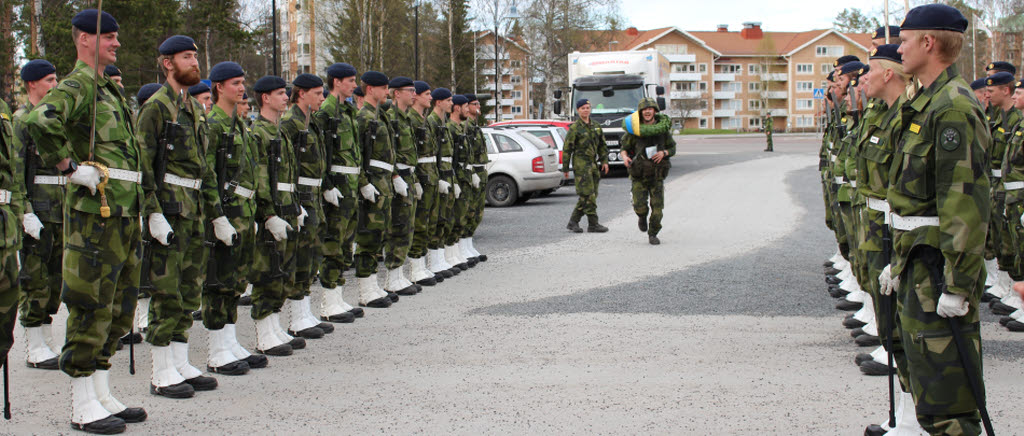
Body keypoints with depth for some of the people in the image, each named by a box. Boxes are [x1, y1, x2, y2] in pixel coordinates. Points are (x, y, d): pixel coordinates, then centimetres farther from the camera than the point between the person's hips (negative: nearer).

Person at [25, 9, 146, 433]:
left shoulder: (109, 89, 20)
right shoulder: (77, 86, -10)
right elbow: (40, 120, -31)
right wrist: (70, 166, -22)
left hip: (123, 211, 10)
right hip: (95, 211, -9)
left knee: (118, 305, 13)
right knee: (92, 306, -5)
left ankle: (102, 396, 21)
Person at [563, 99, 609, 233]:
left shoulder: (596, 126, 13)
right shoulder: (574, 128, -5)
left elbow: (602, 145, 17)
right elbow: (567, 148, -4)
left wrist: (604, 161, 6)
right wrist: (565, 168, -6)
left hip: (593, 164, 7)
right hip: (580, 163, -7)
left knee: (586, 196, 6)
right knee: (588, 194, -9)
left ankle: (573, 222, 13)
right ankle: (593, 224, -5)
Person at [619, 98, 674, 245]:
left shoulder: (663, 127, -3)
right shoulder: (634, 129, -6)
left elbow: (672, 149, 7)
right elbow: (624, 148, 4)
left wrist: (663, 153, -14)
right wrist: (625, 157, -18)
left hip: (657, 175, 1)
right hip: (639, 175, -1)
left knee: (657, 206, -5)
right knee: (639, 206, -8)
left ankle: (653, 234, 14)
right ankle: (642, 216, 28)